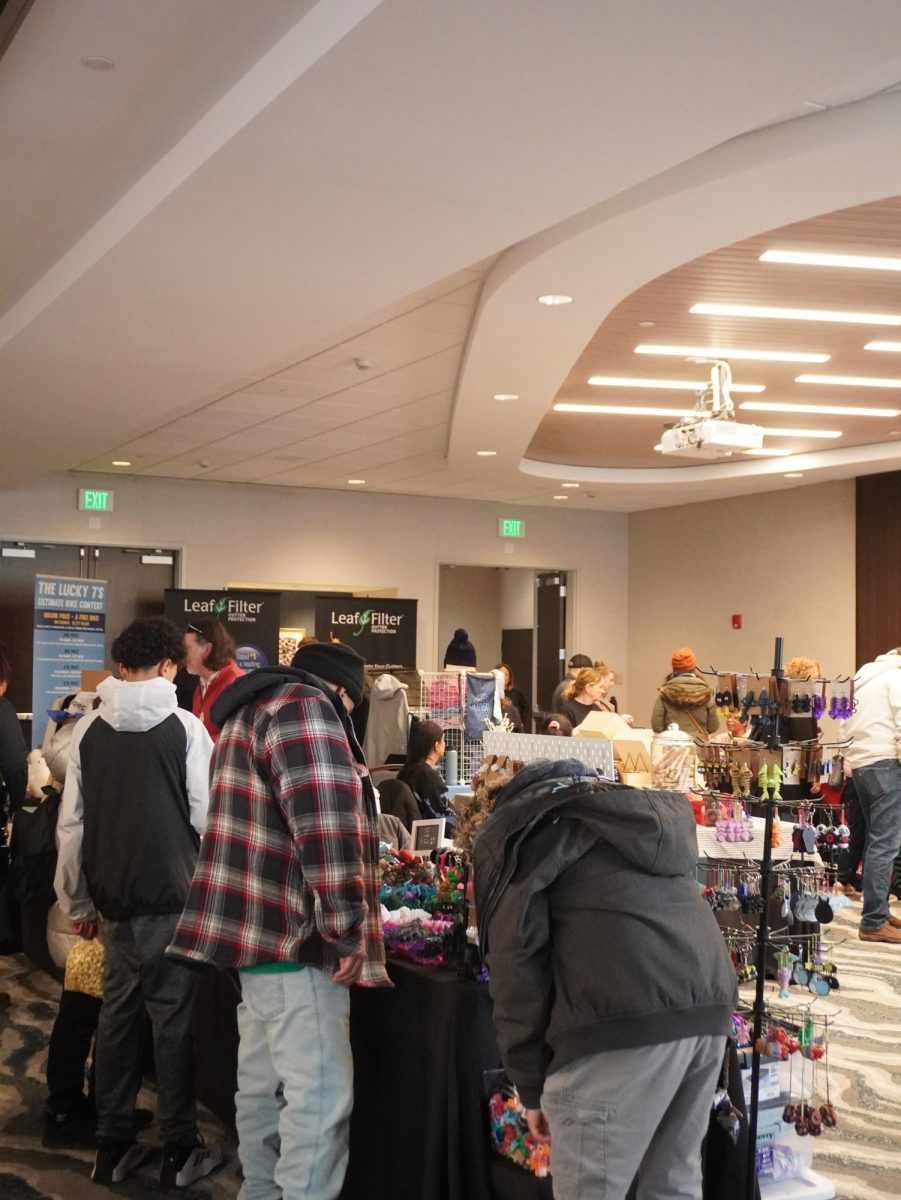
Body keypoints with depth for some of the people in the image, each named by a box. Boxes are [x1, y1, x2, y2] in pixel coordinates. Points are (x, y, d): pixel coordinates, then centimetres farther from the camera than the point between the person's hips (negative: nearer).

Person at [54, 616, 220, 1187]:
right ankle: (180, 1151, 13)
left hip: (113, 898, 4)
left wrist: (77, 903, 12)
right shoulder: (185, 727, -10)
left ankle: (113, 1146, 21)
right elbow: (206, 816, -10)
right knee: (174, 1017, 5)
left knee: (118, 1013, 14)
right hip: (172, 895, -4)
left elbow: (72, 823, 3)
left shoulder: (89, 729, 0)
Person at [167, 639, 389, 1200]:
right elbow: (325, 825, -22)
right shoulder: (305, 709, -12)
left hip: (259, 927, 11)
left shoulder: (254, 711, 21)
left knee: (265, 1084, 17)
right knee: (321, 1095, -8)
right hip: (295, 935, -11)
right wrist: (347, 928, -19)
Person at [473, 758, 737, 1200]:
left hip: (625, 1017, -7)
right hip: (710, 1001, 7)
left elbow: (514, 957, 3)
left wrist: (531, 1086, 7)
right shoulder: (660, 814, 33)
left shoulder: (514, 830, 12)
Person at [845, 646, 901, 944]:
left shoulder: (867, 675, 22)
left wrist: (854, 755, 18)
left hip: (858, 761, 9)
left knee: (876, 839, 16)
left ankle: (877, 910, 21)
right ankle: (874, 922, -10)